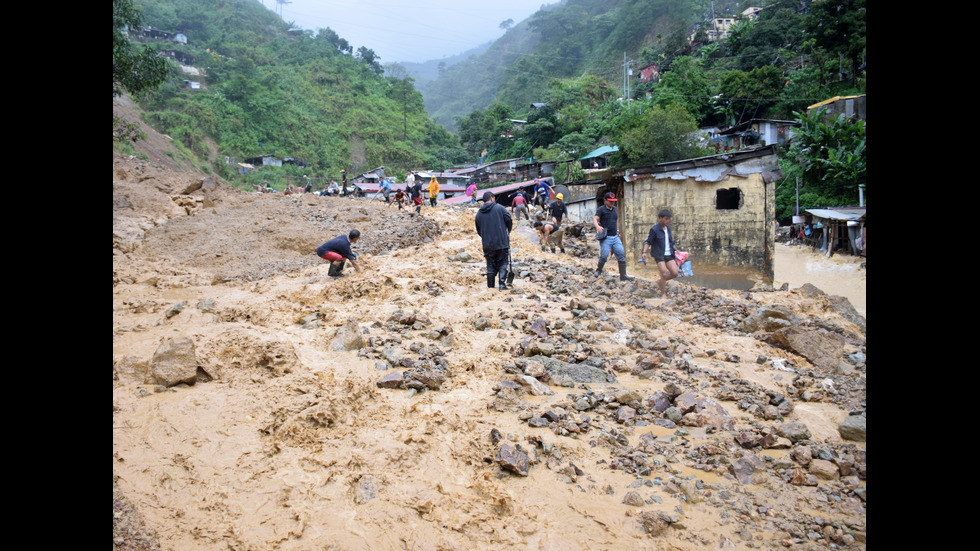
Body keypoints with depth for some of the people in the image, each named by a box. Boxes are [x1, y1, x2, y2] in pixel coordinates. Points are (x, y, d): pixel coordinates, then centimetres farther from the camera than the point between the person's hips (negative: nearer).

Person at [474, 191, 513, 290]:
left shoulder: (479, 213, 9)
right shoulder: (499, 208, -3)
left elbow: (478, 230, 14)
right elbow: (509, 221, -3)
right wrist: (508, 232, 15)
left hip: (487, 244, 3)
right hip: (502, 242, -3)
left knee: (490, 265, 13)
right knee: (503, 263, 7)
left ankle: (490, 286, 11)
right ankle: (502, 284, -2)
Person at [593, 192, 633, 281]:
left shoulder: (615, 209, 15)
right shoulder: (601, 209, -4)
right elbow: (594, 220, -16)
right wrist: (597, 226, -35)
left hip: (615, 237, 6)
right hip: (605, 237, -6)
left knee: (622, 255, 0)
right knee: (604, 256, -11)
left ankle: (623, 275, 6)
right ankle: (598, 271, 17)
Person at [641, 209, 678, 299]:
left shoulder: (668, 229, 12)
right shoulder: (654, 229, -8)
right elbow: (648, 242, -8)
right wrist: (644, 252, -20)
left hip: (669, 254, 6)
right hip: (659, 255, -6)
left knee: (674, 273, -3)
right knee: (664, 274, -12)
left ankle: (660, 282, 22)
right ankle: (663, 294, 4)